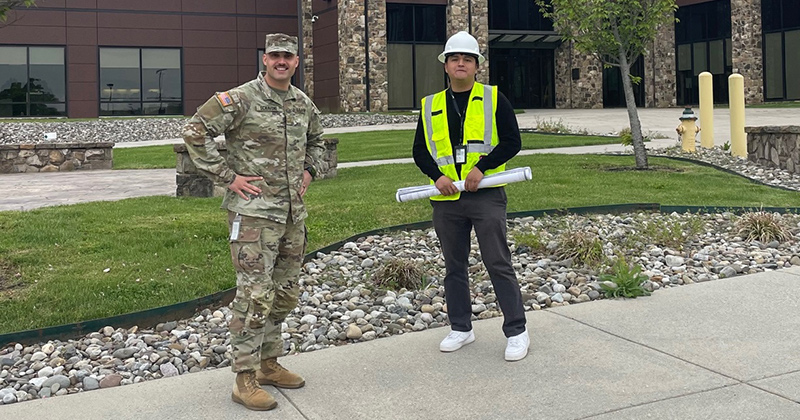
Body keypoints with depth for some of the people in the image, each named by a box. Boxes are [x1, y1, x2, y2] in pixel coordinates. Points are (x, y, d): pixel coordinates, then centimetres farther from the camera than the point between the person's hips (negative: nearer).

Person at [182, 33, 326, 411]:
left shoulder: (304, 104, 12)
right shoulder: (240, 99, -9)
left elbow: (316, 140, 31)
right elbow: (195, 132, -12)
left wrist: (309, 170, 13)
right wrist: (228, 177, -13)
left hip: (293, 212, 7)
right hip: (253, 210, -7)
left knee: (284, 292, 13)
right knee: (255, 295, -8)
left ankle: (269, 363, 28)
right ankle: (245, 380, 2)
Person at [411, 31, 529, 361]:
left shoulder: (494, 99, 2)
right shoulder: (431, 106, 11)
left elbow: (512, 142, -3)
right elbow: (420, 150, 12)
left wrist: (481, 167, -15)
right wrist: (438, 176, -6)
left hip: (486, 195, -4)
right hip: (446, 199, 4)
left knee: (498, 263, -2)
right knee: (454, 266, 12)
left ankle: (517, 331, 8)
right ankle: (461, 328, 26)